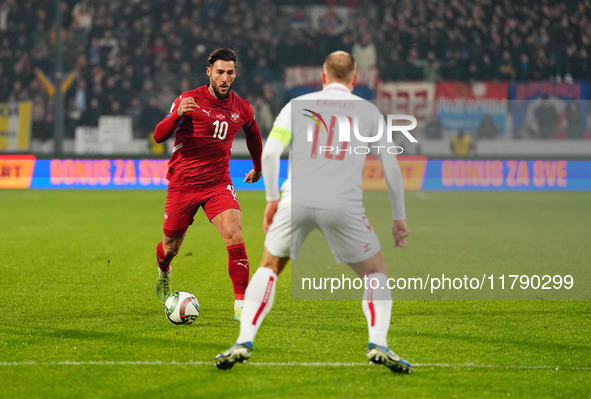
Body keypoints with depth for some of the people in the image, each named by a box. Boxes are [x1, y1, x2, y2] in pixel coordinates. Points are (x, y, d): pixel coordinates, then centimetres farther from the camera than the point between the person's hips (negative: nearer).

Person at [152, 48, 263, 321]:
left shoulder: (241, 108, 3)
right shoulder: (189, 100, -9)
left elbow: (253, 135, 26)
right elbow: (158, 136, -16)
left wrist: (258, 168, 38)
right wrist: (178, 115, -35)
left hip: (218, 183, 2)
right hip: (182, 183, -2)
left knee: (234, 236, -21)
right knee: (170, 247, 11)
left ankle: (241, 304, -17)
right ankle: (163, 274, 48)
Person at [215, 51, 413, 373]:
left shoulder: (298, 105, 13)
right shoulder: (368, 111, 13)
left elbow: (270, 152, 1)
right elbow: (391, 168, 12)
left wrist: (272, 199, 9)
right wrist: (399, 217, 19)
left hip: (296, 199, 1)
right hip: (344, 204, -1)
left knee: (269, 267, 21)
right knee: (375, 272, 16)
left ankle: (243, 343, 9)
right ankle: (378, 344, -5)